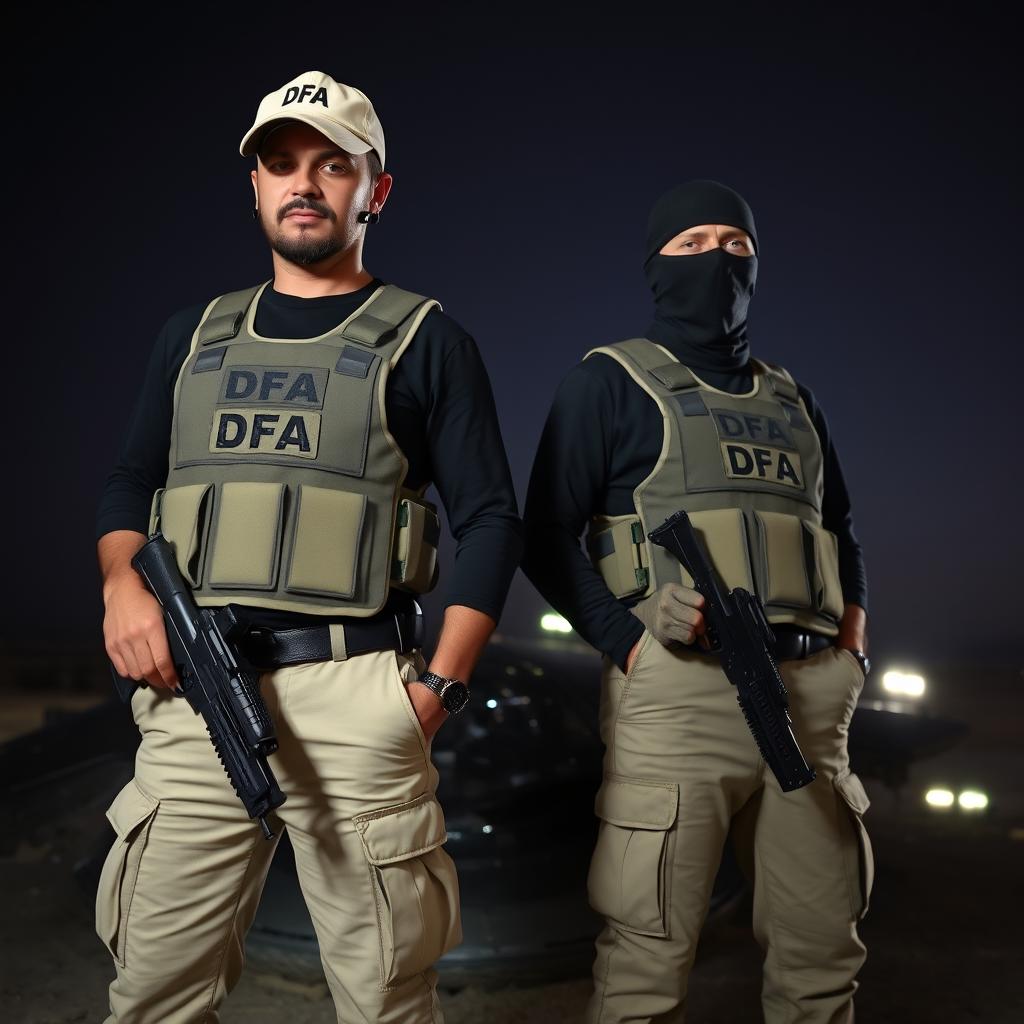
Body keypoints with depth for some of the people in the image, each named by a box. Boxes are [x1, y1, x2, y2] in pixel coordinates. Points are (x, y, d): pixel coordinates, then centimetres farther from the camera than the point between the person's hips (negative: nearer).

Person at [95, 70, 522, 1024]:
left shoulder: (423, 340, 5)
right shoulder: (195, 335, 17)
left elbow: (490, 521, 2)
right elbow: (130, 481, 20)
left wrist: (440, 686, -8)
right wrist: (123, 581, -2)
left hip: (353, 692, -3)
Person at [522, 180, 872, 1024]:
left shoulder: (793, 400, 23)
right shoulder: (611, 382, 6)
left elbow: (841, 532, 31)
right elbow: (548, 537, -1)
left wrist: (854, 625, 12)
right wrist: (631, 648, -12)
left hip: (809, 695, 6)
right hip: (680, 689, -5)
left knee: (823, 945, 10)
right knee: (650, 954, -4)